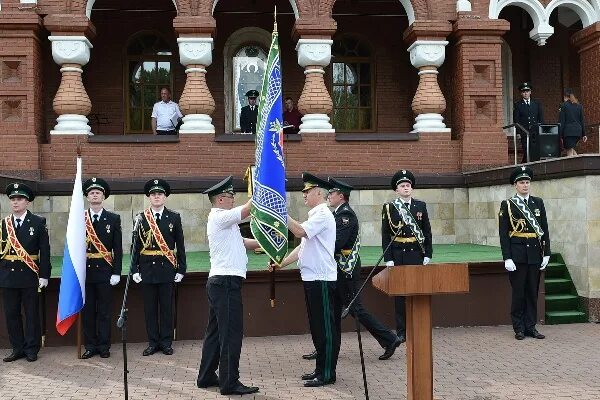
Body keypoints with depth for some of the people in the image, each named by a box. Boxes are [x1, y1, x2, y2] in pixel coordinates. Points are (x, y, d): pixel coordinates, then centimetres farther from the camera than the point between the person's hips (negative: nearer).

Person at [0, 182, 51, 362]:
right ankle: (17, 349, 19)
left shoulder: (38, 222, -1)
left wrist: (44, 276, -8)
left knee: (32, 314, 4)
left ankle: (32, 349, 15)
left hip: (29, 276, -3)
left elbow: (45, 251, -3)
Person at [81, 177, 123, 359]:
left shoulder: (113, 219, 3)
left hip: (104, 271, -1)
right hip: (84, 270, 1)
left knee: (104, 311, 5)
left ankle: (104, 346, 14)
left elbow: (118, 248, 1)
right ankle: (90, 346, 16)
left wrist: (116, 273, -5)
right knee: (87, 310, 6)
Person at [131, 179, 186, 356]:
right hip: (147, 269, 1)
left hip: (167, 268, -1)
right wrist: (135, 270, -1)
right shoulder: (140, 218, 5)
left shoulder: (174, 218, 3)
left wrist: (181, 270, 0)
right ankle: (153, 342, 16)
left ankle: (166, 342, 14)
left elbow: (180, 245, 4)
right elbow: (136, 245, 5)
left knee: (167, 307, 4)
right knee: (150, 307, 6)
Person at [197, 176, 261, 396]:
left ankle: (206, 376, 24)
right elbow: (248, 209, -18)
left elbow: (243, 242, 20)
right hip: (226, 281, -11)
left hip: (220, 282, 11)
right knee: (231, 332, -6)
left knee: (215, 330, 15)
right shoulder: (220, 217, -12)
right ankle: (229, 383, 0)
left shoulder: (221, 219, 20)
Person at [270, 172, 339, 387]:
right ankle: (321, 368, 24)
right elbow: (303, 246, 19)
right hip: (312, 278, 10)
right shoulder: (315, 215, 19)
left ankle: (327, 373, 4)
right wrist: (281, 263, 11)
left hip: (322, 279, -10)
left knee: (325, 327, -3)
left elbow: (300, 231, -25)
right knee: (317, 326, 15)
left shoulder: (323, 215, -12)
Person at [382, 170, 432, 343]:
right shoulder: (389, 208, 2)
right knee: (399, 294, 3)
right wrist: (388, 259, -5)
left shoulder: (421, 206, 8)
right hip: (398, 256, -1)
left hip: (417, 255, 2)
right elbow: (385, 235, 0)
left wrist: (427, 255, 2)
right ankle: (401, 332, 11)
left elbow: (427, 232, 9)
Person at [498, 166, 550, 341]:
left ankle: (531, 326, 17)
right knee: (518, 292, 2)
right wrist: (507, 258, -11)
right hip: (517, 254, -3)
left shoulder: (538, 203, 10)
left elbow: (544, 229, 10)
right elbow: (503, 233, -4)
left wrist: (546, 254, 3)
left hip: (535, 254, 3)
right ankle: (519, 328, 11)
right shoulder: (507, 205, 0)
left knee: (533, 292, 8)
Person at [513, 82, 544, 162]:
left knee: (536, 154, -6)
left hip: (536, 132, 2)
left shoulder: (537, 104, 14)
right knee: (527, 153, -6)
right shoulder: (518, 105, 6)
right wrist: (520, 131, -9)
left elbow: (541, 119, 14)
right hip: (525, 134, -2)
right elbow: (516, 120, 2)